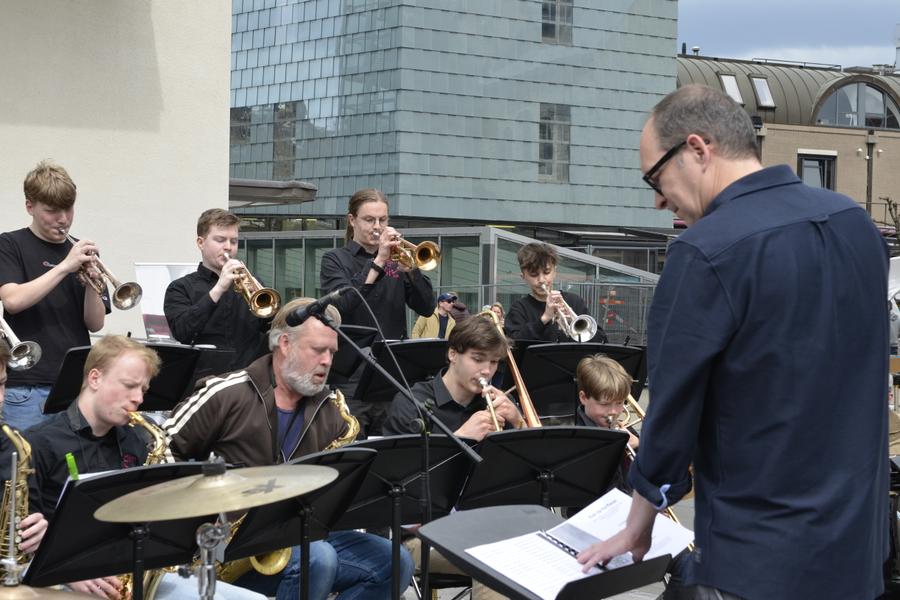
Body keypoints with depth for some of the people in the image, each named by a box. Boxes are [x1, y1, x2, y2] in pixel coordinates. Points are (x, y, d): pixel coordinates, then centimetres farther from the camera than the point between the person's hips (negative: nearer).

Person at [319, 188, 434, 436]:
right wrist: (378, 262, -19)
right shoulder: (336, 259, 4)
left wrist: (409, 268, -12)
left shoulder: (396, 260, 13)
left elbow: (426, 308, 4)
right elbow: (341, 306, -15)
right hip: (351, 376, -3)